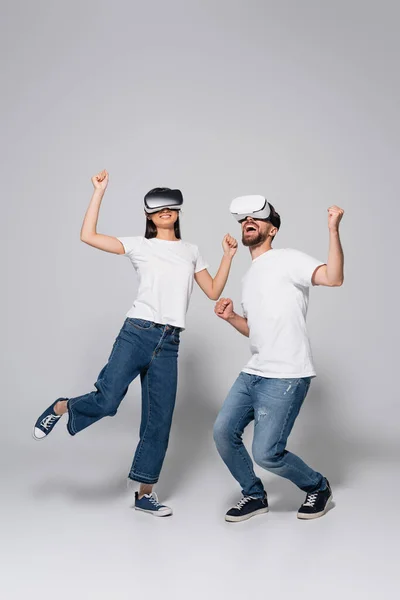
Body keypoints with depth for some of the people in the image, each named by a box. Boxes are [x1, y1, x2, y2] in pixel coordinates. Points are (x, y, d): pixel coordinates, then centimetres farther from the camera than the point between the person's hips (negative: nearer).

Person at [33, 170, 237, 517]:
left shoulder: (191, 252, 18)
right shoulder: (140, 246, 5)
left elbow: (214, 292, 17)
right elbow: (88, 236, -5)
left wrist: (228, 256, 8)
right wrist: (100, 191, -3)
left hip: (169, 344, 3)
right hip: (137, 333, -3)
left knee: (159, 421, 5)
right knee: (106, 400, -18)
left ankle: (145, 494, 18)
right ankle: (60, 409, 15)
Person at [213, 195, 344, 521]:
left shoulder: (287, 259, -6)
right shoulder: (249, 277, 20)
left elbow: (333, 277, -24)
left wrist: (333, 230, -30)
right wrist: (231, 317, 10)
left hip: (286, 376, -8)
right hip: (254, 373, 8)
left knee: (266, 453, -9)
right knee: (224, 431, 1)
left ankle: (318, 487, 19)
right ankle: (255, 495, 22)